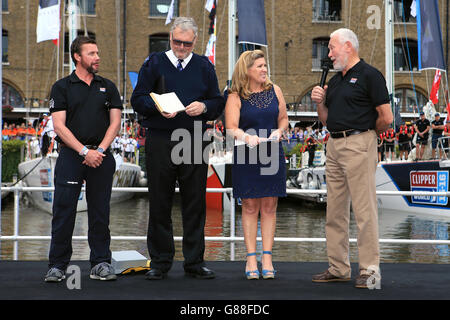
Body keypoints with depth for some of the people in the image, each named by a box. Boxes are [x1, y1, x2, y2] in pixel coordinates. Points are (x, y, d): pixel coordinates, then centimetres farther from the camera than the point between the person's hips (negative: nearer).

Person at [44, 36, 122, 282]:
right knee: (63, 211, -2)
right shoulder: (62, 87, 4)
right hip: (70, 156, -2)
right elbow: (59, 126, -4)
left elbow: (115, 121, 6)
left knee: (100, 211, 5)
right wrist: (84, 151, -14)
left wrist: (100, 150, -9)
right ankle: (57, 265, 6)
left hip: (101, 157, 2)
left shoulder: (107, 87, 13)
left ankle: (101, 263, 12)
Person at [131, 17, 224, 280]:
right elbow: (137, 100, 2)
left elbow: (218, 102, 11)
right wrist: (158, 107, -17)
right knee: (160, 204, 3)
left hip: (195, 142, 1)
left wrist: (203, 107, -11)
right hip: (160, 142, -1)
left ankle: (195, 262, 14)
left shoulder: (204, 67, 11)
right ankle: (160, 262, 14)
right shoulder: (154, 64, 7)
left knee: (195, 204, 4)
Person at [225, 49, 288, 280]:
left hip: (272, 155, 3)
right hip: (246, 157, -3)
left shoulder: (274, 90, 7)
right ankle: (251, 258, 8)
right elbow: (231, 128, -10)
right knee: (250, 206, 1)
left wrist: (279, 131, -5)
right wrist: (247, 136, -28)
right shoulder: (236, 97, -3)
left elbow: (283, 118, 15)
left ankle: (267, 258, 9)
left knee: (269, 206, 4)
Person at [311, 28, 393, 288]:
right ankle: (338, 268, 17)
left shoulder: (369, 75, -5)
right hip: (334, 146, 9)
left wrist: (366, 134, 5)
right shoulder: (335, 80, 19)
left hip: (358, 145, -9)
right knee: (335, 211, 10)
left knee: (364, 208, -7)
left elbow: (386, 117, -9)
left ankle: (370, 269, -1)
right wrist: (320, 102, 5)